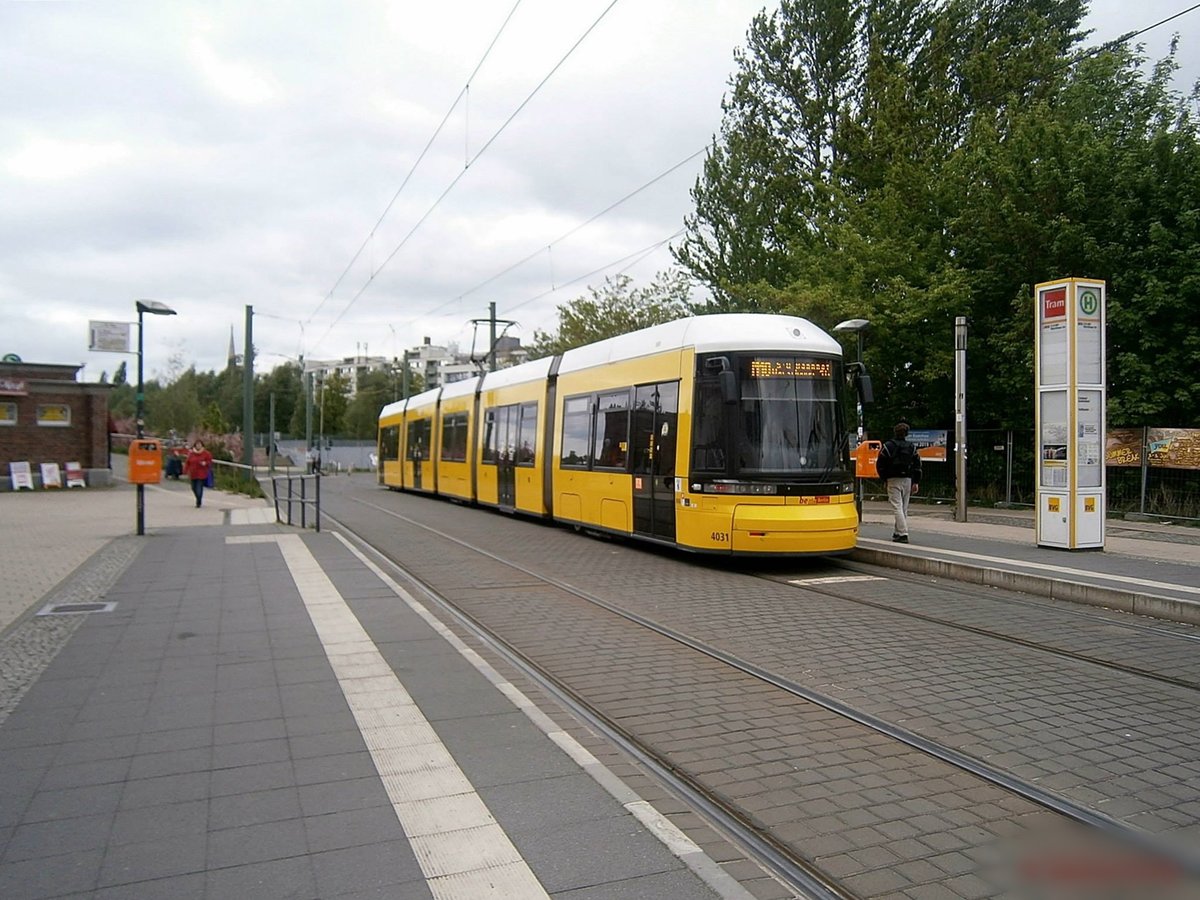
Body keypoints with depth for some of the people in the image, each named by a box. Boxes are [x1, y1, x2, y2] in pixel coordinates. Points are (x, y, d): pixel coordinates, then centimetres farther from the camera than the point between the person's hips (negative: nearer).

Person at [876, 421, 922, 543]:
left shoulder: (887, 446, -2)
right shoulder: (911, 447, 8)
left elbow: (880, 464, -2)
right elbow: (917, 465, 6)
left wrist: (884, 479, 9)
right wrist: (916, 482, 8)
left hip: (893, 480, -4)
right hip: (907, 480, 4)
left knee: (897, 507, -8)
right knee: (904, 508, 13)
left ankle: (903, 534, -18)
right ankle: (897, 532, 21)